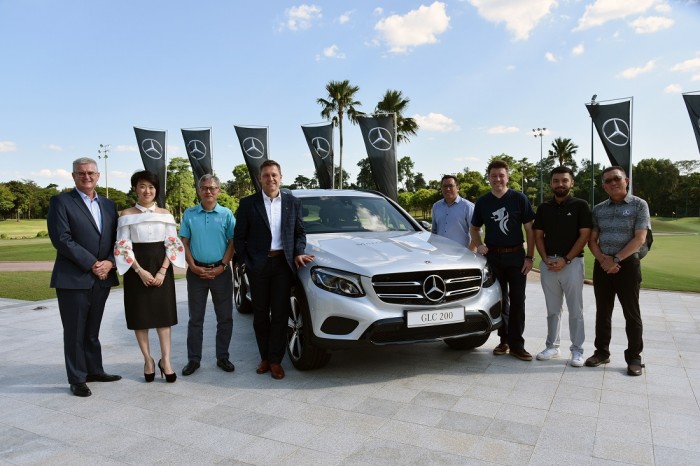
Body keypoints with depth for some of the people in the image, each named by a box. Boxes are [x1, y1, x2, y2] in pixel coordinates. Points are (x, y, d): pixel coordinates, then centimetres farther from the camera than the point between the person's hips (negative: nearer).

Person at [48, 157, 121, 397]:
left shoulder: (108, 205, 12)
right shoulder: (61, 201, -4)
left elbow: (115, 239, 10)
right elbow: (61, 239, -13)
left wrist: (110, 262, -8)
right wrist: (91, 264, -16)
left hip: (102, 278, 5)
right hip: (73, 278, -5)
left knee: (92, 330, 16)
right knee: (75, 331, 5)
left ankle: (94, 370, 28)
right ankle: (77, 379, 16)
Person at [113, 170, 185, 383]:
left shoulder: (165, 214, 5)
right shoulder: (127, 214, 1)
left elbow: (172, 244, 2)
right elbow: (123, 247, -4)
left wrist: (162, 271, -10)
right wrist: (140, 271, -14)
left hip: (162, 268, 1)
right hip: (136, 270, -1)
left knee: (163, 313, 1)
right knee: (140, 315, 3)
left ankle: (165, 360, 7)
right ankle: (148, 360, 15)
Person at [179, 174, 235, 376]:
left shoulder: (226, 214, 1)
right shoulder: (189, 214, 4)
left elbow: (232, 242, -1)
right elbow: (184, 243, 3)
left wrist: (222, 267, -10)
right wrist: (193, 267, -8)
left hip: (221, 272, 0)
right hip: (196, 272, 0)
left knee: (225, 317, 6)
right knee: (195, 318, 8)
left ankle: (223, 357, 18)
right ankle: (193, 359, 17)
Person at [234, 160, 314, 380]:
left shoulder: (293, 202, 6)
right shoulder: (248, 203, 1)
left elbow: (300, 233, 10)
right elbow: (239, 236, 2)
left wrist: (298, 253, -5)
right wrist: (244, 262, -5)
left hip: (283, 263, 1)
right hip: (258, 265, 0)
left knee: (280, 314, 3)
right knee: (260, 314, 10)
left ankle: (275, 360, 13)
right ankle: (264, 357, 24)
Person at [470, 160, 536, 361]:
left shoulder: (519, 198, -3)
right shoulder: (482, 202, 4)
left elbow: (529, 228, -1)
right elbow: (474, 228, 15)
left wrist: (529, 257, -6)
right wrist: (479, 245, -5)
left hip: (516, 255, -2)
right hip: (493, 256, 2)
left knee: (517, 300, 0)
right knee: (499, 299, 10)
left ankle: (516, 343, 7)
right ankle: (504, 339, 21)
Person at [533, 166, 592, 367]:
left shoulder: (580, 205, -1)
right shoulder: (544, 208, 10)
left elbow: (584, 235, -7)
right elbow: (538, 235, 9)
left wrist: (565, 260, -13)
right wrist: (546, 259, -5)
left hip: (572, 263, -3)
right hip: (548, 263, 4)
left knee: (575, 309, 2)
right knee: (552, 309, 11)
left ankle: (577, 350, 11)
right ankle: (552, 346, 21)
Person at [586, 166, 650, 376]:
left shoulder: (639, 205, -3)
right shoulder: (598, 209, 8)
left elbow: (639, 239, -10)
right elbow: (592, 240, 7)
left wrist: (616, 260, -15)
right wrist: (603, 260, -10)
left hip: (628, 264, -4)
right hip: (602, 265, 4)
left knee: (631, 313, 3)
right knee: (603, 311, 10)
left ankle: (634, 357, 13)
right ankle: (602, 352, 21)